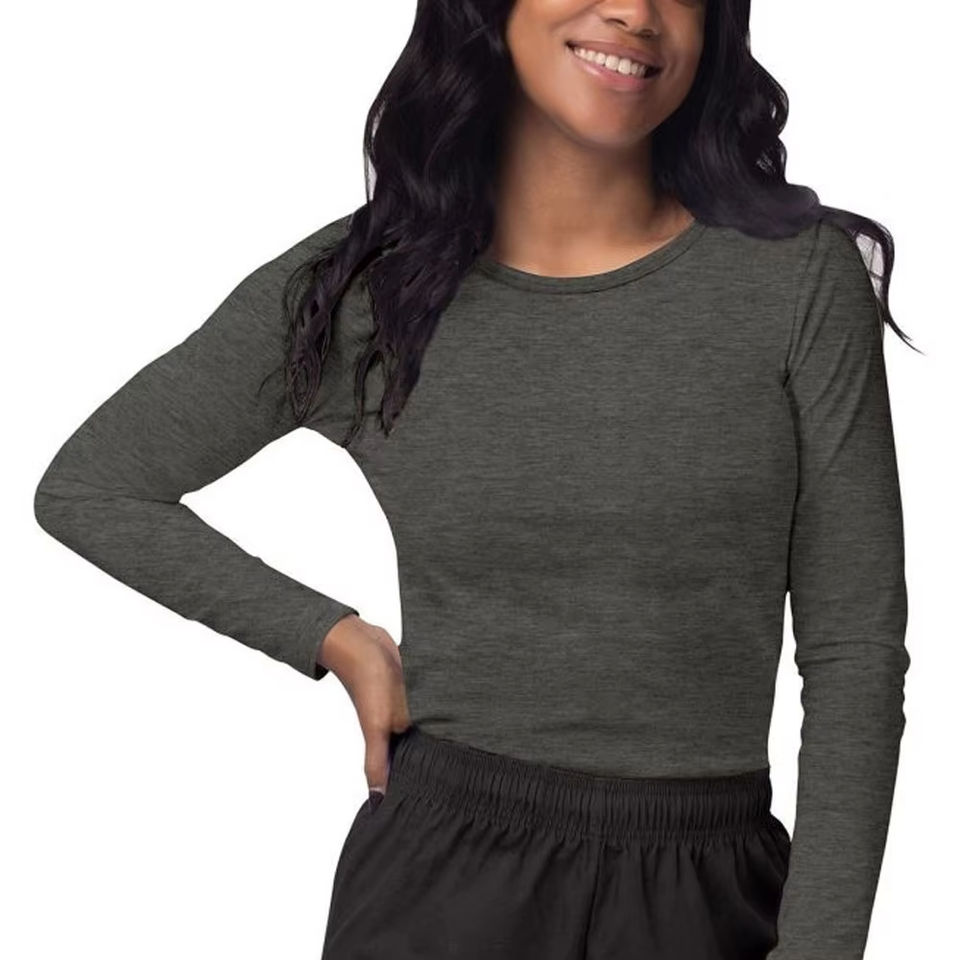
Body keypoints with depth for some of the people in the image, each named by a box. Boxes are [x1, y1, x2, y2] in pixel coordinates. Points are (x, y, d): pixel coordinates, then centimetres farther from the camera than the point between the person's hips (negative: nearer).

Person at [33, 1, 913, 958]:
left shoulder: (801, 277, -4)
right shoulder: (363, 287, -3)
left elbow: (853, 649, -4)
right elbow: (87, 490, 6)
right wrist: (337, 639, 0)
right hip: (443, 878, 0)